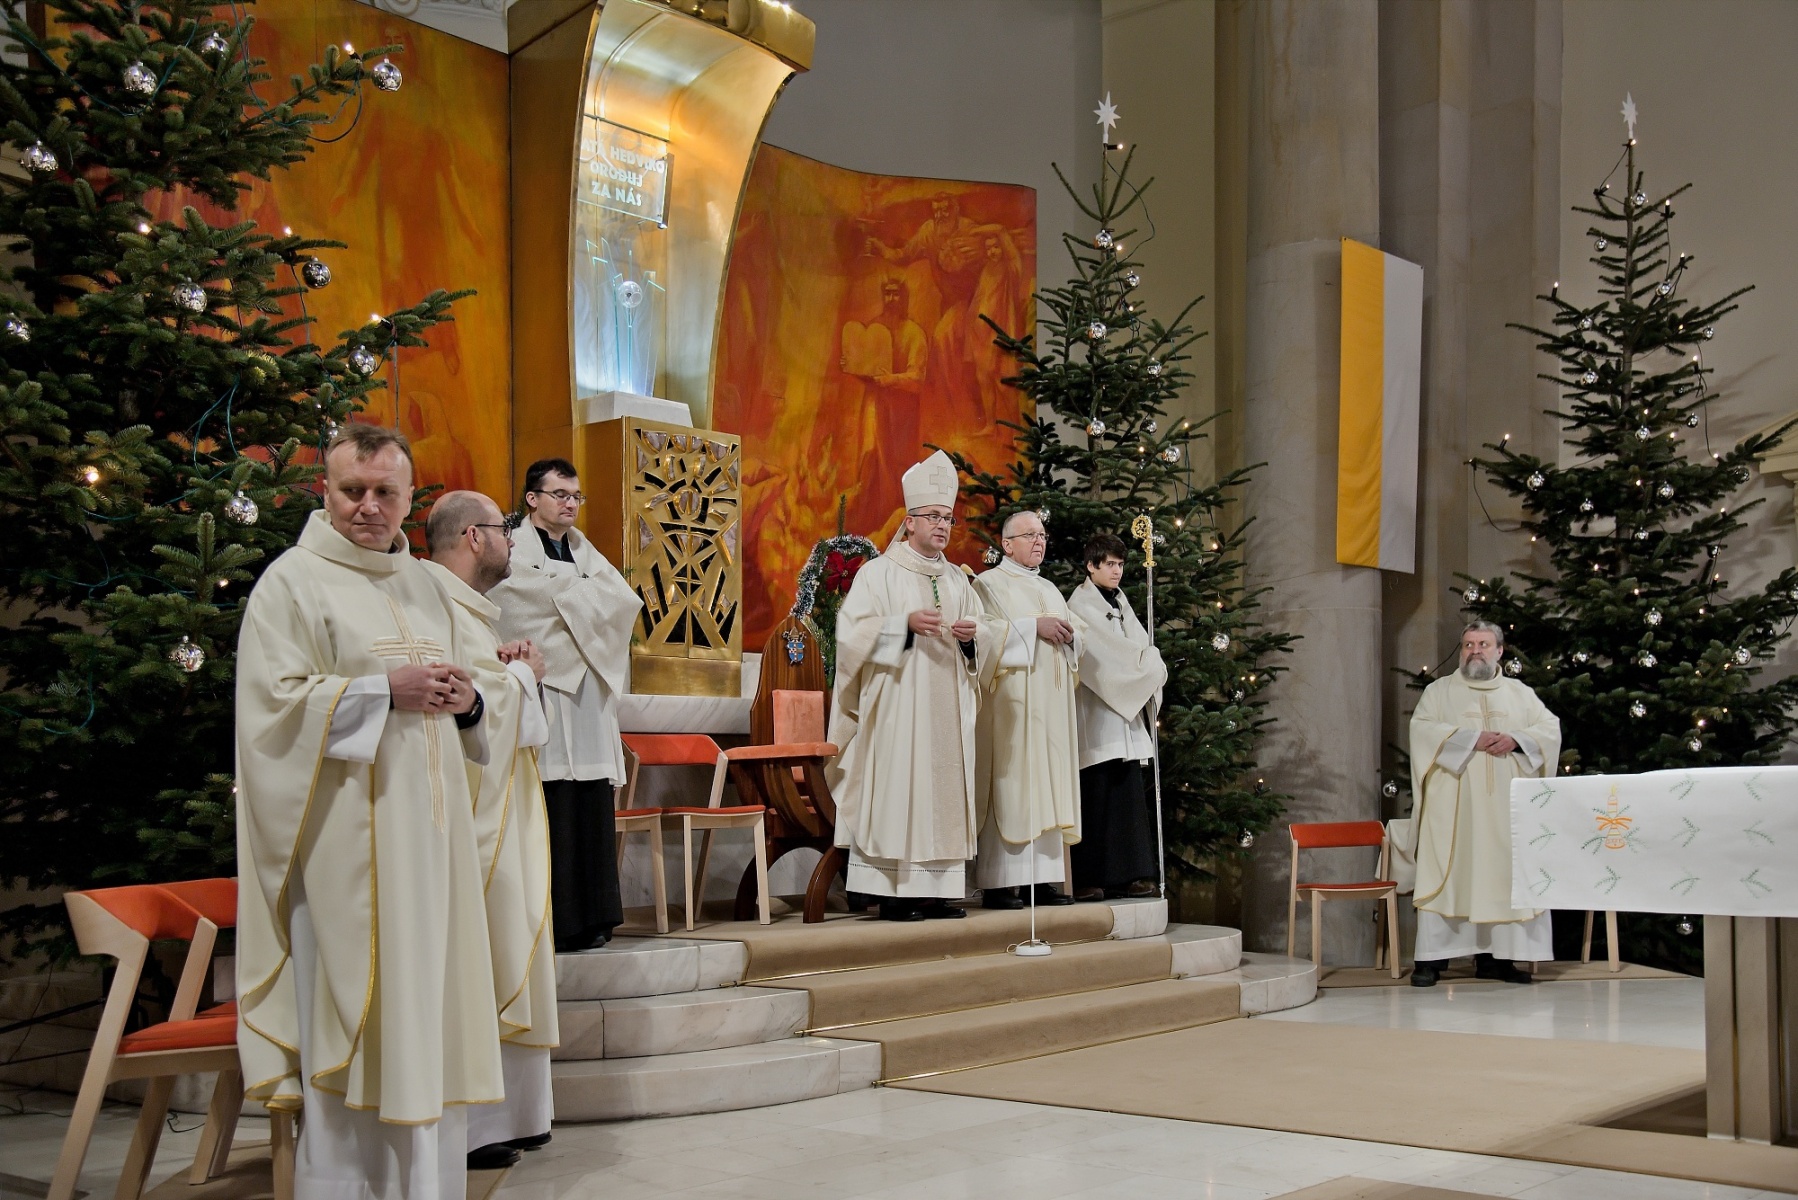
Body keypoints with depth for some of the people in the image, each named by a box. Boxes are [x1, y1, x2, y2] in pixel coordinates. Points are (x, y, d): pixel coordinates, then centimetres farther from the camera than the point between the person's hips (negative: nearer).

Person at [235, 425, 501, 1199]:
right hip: (347, 835, -7)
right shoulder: (293, 582, -4)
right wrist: (384, 691, -17)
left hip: (426, 828, 7)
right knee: (354, 1012, -4)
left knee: (427, 1001, 9)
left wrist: (464, 698, 2)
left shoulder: (422, 583, 17)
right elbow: (275, 704, -12)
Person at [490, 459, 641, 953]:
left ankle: (589, 920, 8)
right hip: (541, 694, -6)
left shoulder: (583, 552, 21)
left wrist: (574, 597, -5)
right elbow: (559, 598, -12)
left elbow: (625, 600, 6)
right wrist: (592, 596, 1)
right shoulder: (513, 554, 1)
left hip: (589, 695, 6)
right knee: (552, 815, -10)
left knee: (591, 812, 3)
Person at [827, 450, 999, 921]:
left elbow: (983, 651, 16)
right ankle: (893, 892, -6)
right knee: (896, 791, -9)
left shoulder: (958, 580, 17)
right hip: (896, 708, -5)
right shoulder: (879, 573, 2)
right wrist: (905, 624, -19)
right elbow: (853, 633, -8)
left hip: (947, 712, 5)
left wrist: (971, 637, -6)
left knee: (945, 792, 2)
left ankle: (936, 889, 5)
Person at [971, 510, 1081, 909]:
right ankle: (998, 883, -10)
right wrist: (1034, 627, -16)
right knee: (1009, 785, -10)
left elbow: (1072, 640, 21)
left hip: (1050, 703, 7)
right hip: (1010, 701, -7)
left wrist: (1068, 634, -1)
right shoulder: (989, 584, 1)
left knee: (1048, 785, 3)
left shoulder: (1050, 589, 22)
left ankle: (1042, 877, 5)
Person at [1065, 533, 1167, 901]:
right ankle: (1087, 879, -7)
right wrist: (1147, 664, -5)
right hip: (1096, 713, -7)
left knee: (1129, 792, 2)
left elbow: (1141, 644, 13)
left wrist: (1153, 664, -7)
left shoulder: (1120, 603, 20)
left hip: (1126, 708, 7)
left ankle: (1128, 874, 3)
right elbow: (1108, 650, -12)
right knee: (1095, 794, -9)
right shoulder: (1081, 603, -3)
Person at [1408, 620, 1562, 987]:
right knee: (1448, 872, -6)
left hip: (1505, 805, 3)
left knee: (1504, 872, 0)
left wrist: (1515, 740, -12)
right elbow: (1421, 728, -7)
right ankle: (1431, 958, -6)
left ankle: (1494, 956, 4)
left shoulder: (1520, 693, 16)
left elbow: (1551, 729, 7)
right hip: (1454, 802, -3)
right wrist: (1471, 738, -16)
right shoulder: (1440, 690, 9)